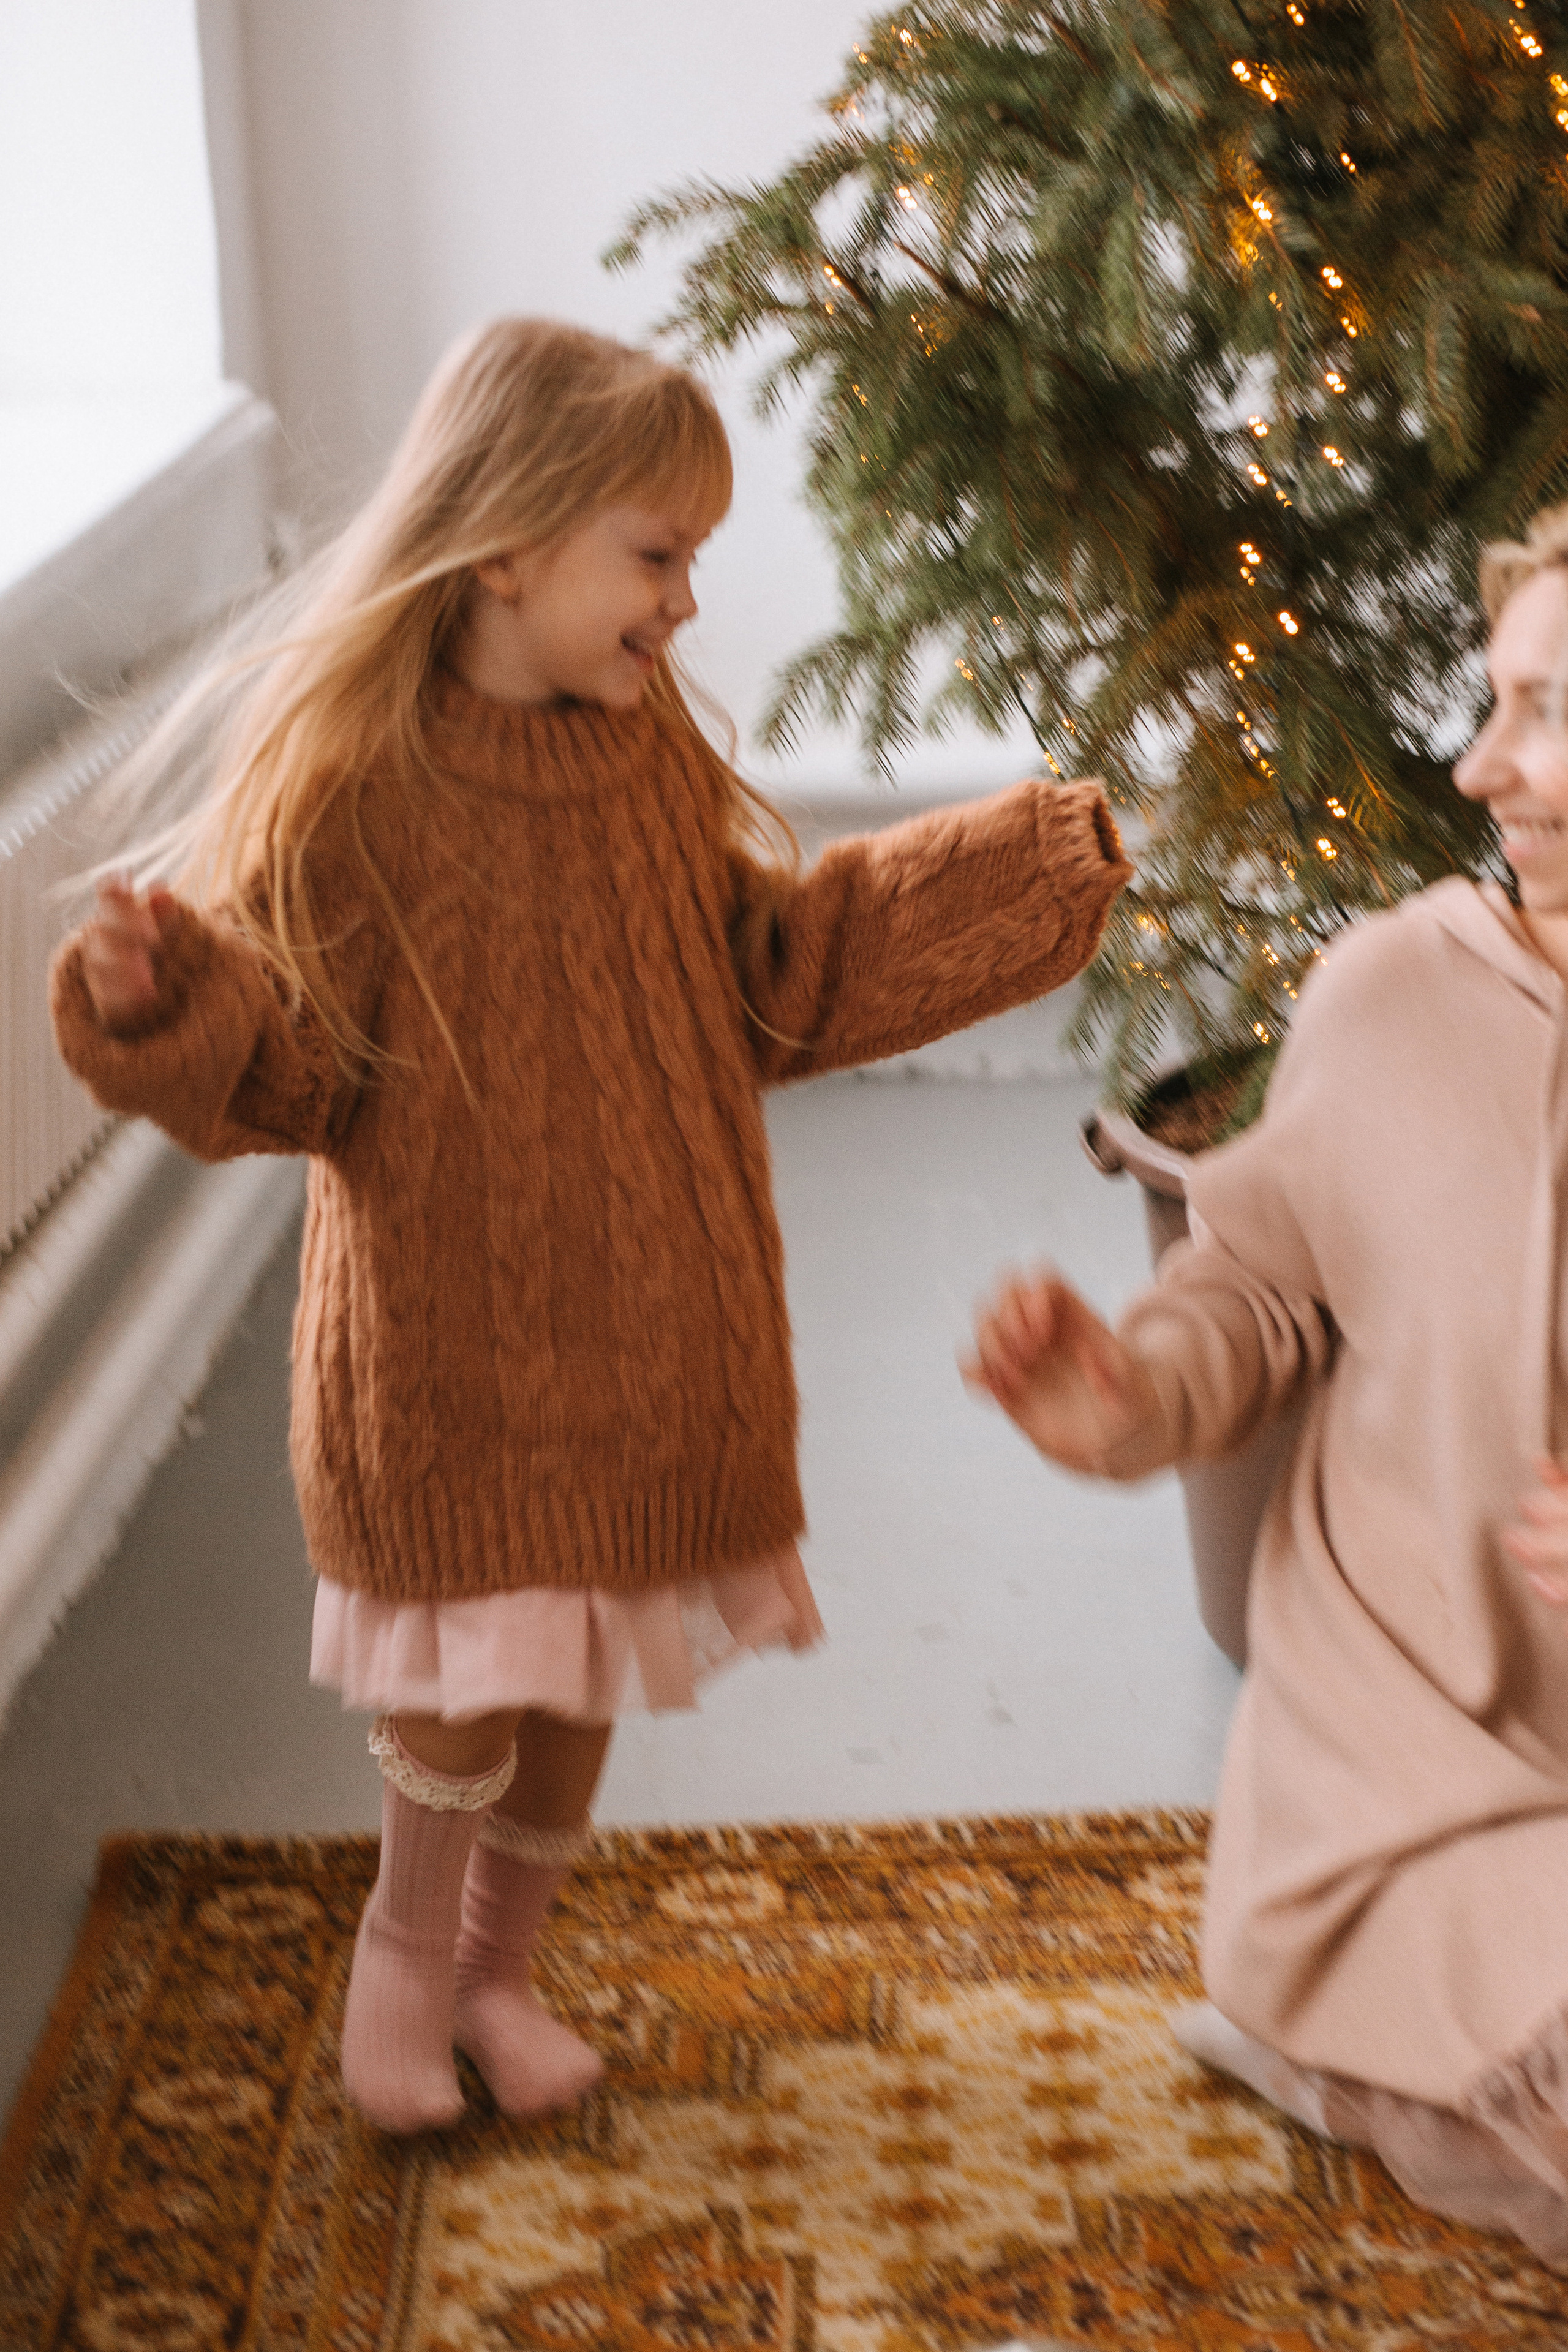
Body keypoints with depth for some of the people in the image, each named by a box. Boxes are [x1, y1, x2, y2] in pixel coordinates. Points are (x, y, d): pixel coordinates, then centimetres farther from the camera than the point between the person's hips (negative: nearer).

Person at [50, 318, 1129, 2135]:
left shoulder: (652, 764, 2)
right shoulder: (349, 775, -16)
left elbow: (776, 976, 11)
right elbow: (284, 1063, -16)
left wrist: (1021, 874, 11)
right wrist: (168, 1001, -38)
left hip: (644, 1334, 6)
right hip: (445, 1341, -5)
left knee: (580, 1692, 16)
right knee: (463, 1691, 0)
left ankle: (496, 1966, 40)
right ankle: (408, 1945, 31)